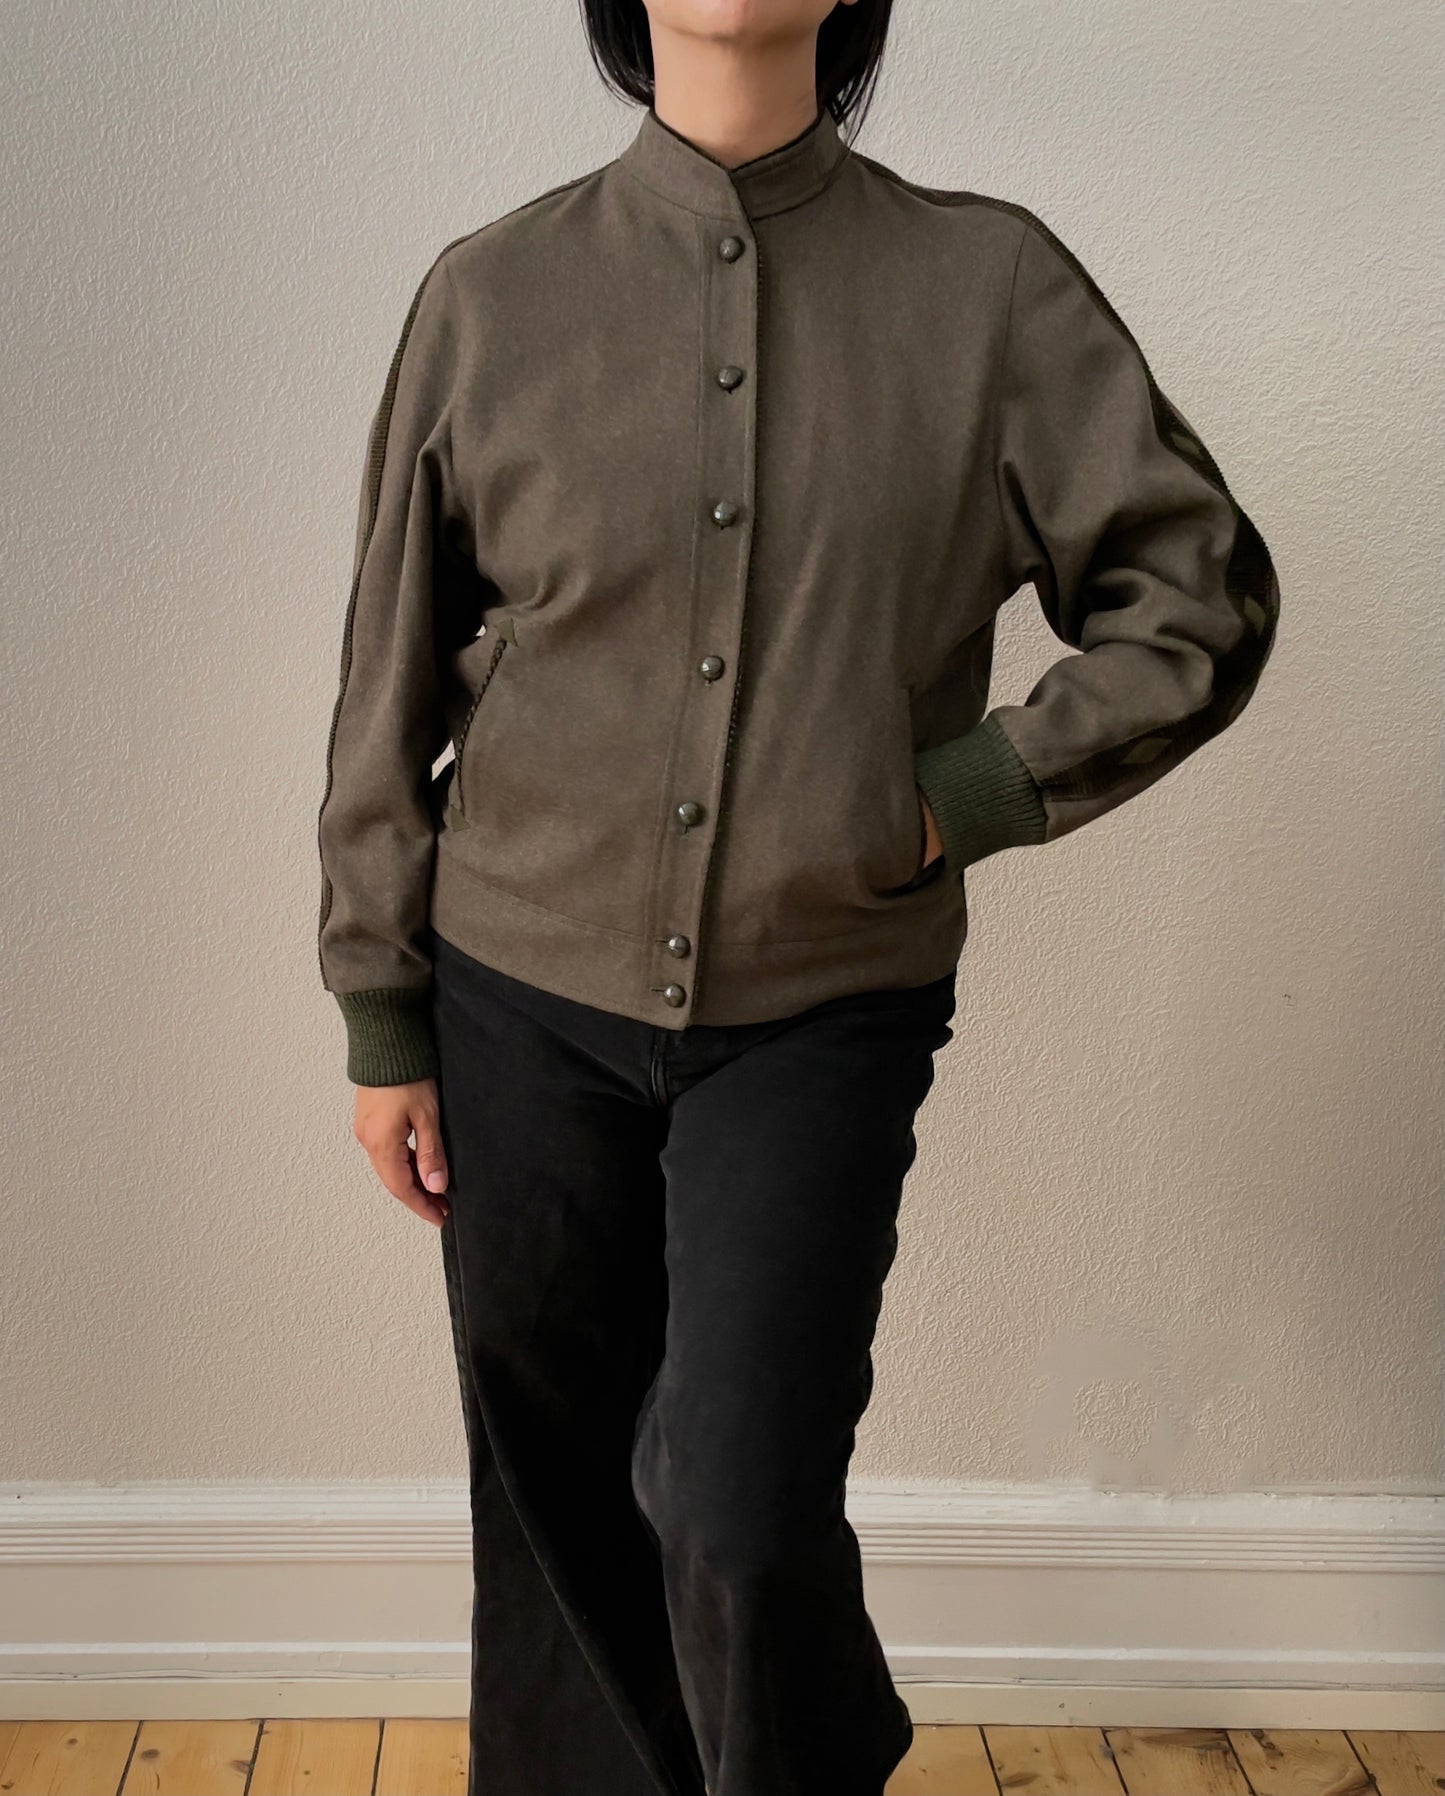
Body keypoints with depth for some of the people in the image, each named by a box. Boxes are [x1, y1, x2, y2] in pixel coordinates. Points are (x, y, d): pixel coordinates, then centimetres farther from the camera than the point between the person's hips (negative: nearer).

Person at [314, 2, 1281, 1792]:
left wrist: (971, 794, -6)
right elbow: (392, 679, 5)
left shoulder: (990, 283, -1)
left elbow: (1203, 591, 4)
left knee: (739, 1514, -7)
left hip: (823, 1014, -1)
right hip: (525, 1002, 2)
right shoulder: (489, 293, 1)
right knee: (556, 1498, 12)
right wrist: (380, 1017, 6)